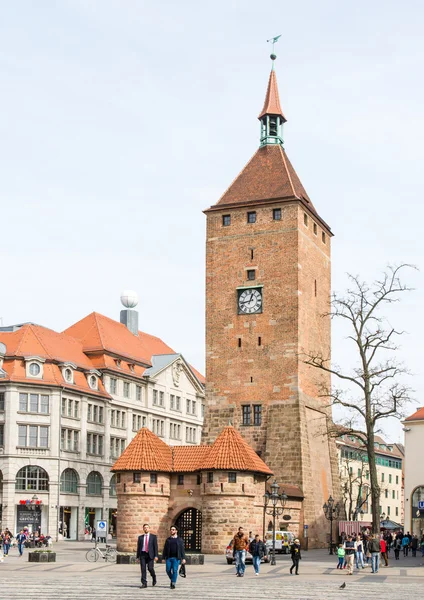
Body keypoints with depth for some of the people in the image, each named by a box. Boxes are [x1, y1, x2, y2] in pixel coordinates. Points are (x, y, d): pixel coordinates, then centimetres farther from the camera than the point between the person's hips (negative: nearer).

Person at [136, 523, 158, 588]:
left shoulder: (153, 536, 5)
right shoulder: (140, 537, 12)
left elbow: (155, 546, 0)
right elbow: (138, 547, 13)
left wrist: (156, 556, -9)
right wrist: (137, 556, 9)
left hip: (150, 555, -2)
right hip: (142, 554, 2)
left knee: (150, 568, -9)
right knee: (143, 569, -4)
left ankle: (154, 578, 20)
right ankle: (144, 583, -1)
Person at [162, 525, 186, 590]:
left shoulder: (179, 540, 6)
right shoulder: (168, 540, 13)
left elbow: (182, 550, 2)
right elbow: (165, 549, 12)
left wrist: (183, 558, -5)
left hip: (176, 558, -3)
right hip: (168, 558, 3)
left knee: (175, 570, -8)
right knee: (168, 570, 0)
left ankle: (173, 584, 0)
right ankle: (172, 579, 25)